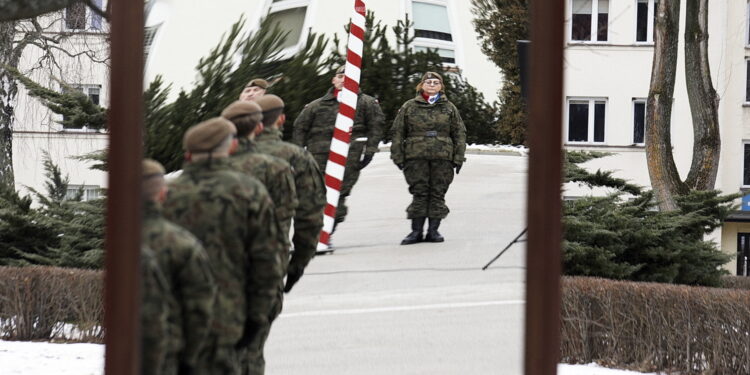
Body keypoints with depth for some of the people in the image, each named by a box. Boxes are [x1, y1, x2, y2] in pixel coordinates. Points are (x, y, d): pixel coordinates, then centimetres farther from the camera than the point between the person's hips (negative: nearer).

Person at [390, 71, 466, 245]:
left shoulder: (449, 108, 12)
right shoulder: (409, 107, 9)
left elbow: (459, 133, 12)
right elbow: (398, 132, 8)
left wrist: (458, 157, 4)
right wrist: (398, 156, 1)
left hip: (442, 158, 1)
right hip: (416, 157, -1)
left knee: (438, 193, 1)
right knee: (419, 193, -3)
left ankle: (433, 230, 7)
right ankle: (416, 231, 1)